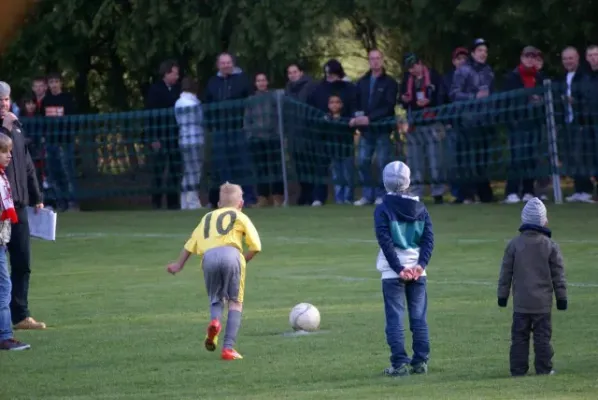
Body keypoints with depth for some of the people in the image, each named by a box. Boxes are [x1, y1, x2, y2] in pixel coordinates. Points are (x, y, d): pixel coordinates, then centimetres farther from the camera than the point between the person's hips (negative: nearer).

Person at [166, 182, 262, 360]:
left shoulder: (207, 217, 30)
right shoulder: (240, 217, 20)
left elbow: (191, 243, 25)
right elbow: (255, 246, 9)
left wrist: (179, 264, 34)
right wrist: (244, 260, 24)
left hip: (208, 257, 3)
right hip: (231, 254, -3)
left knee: (216, 299, 20)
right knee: (235, 302, 5)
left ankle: (215, 320, -16)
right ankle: (228, 348, -7)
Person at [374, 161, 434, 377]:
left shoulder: (383, 209, -5)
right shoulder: (419, 207, 6)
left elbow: (385, 241, -13)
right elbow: (429, 239, -1)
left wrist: (398, 268, -12)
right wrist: (420, 265, -7)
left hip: (392, 272, -3)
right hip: (417, 271, 3)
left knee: (395, 318, -1)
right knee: (419, 318, 8)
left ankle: (400, 364, -6)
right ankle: (420, 362, 8)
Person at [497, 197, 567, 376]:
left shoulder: (514, 244, -2)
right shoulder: (550, 246, -3)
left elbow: (505, 273, 2)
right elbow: (558, 274, 1)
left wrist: (503, 294, 11)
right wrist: (561, 297, 9)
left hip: (521, 301, 1)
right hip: (542, 301, 0)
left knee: (519, 336, 6)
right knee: (542, 335, 5)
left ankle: (518, 369, 5)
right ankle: (544, 368, 6)